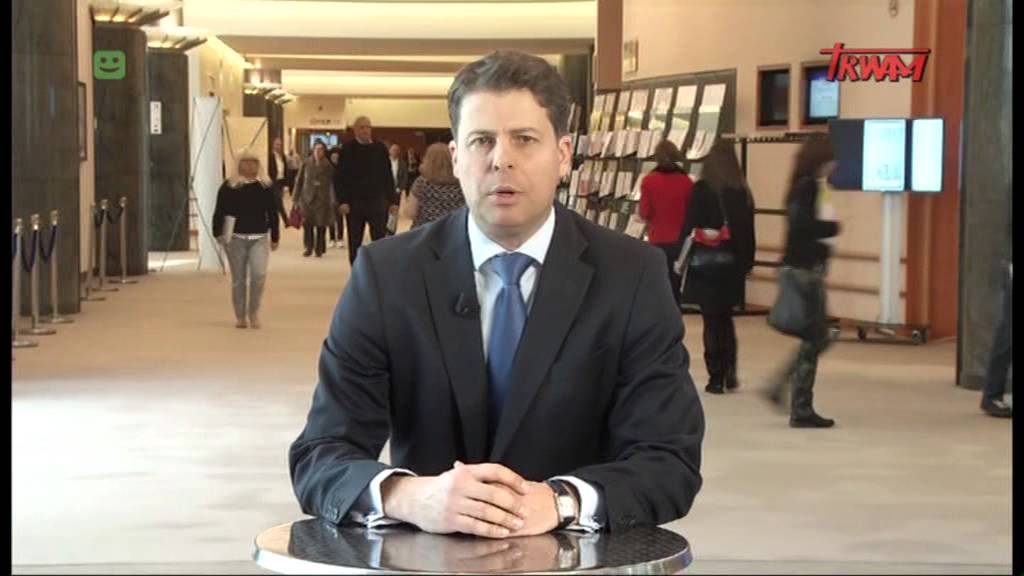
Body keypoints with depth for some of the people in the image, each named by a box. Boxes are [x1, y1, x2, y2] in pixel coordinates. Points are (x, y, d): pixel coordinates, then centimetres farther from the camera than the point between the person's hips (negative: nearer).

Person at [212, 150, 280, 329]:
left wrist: (275, 238, 12)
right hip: (235, 238, -1)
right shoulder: (229, 187, -1)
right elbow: (219, 212, -2)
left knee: (259, 275, -14)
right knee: (238, 279, 5)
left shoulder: (265, 187, 6)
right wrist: (218, 233, -11)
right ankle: (240, 317, 17)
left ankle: (254, 313, 4)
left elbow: (272, 213, 12)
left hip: (259, 238, 1)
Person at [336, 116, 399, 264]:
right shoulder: (347, 149, -1)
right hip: (354, 203, -1)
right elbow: (341, 177, -4)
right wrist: (342, 201, -12)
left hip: (377, 202, 1)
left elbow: (388, 176, 6)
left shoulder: (380, 148, 4)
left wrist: (393, 200, 2)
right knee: (354, 243, 8)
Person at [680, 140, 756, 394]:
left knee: (712, 320, 2)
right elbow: (748, 231, 7)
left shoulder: (701, 190, -11)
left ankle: (716, 377, 3)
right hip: (733, 265, 4)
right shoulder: (743, 192, 1)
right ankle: (729, 371, 10)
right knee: (726, 318, 19)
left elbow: (689, 226, -11)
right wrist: (747, 263, 17)